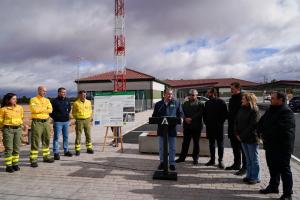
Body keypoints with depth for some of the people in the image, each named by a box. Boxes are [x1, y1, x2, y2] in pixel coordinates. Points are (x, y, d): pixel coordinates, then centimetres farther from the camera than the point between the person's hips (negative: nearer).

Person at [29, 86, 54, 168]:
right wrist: (45, 109, -5)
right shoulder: (33, 100, -2)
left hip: (46, 122, 6)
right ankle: (33, 160, 1)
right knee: (35, 141, -4)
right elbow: (34, 109, -18)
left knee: (46, 140, 13)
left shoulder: (47, 100, 13)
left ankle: (46, 156, 26)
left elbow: (50, 110, 0)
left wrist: (40, 109, -11)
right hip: (37, 122, -6)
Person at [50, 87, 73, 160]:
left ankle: (66, 151, 23)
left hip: (66, 121, 5)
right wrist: (55, 117, -4)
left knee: (66, 137, 12)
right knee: (56, 137, -1)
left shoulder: (67, 100, 8)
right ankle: (56, 153, 5)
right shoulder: (55, 101, -8)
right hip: (58, 122, -5)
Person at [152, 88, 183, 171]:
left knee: (172, 148, 6)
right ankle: (162, 162, 24)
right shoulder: (158, 104, 7)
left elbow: (181, 114, 4)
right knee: (161, 147, 11)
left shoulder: (176, 103, 4)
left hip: (172, 128, -1)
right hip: (161, 128, 1)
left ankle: (172, 163, 18)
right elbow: (154, 116, 8)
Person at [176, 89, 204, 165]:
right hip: (187, 126, 3)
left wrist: (191, 119, -19)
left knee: (196, 143, 7)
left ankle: (195, 158, 17)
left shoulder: (200, 104, 1)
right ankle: (182, 157, 17)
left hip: (196, 126, -3)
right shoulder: (185, 104, 13)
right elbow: (182, 113, 4)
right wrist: (185, 119, -13)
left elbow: (199, 114, -12)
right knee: (185, 142, 8)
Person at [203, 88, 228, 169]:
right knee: (211, 143, 11)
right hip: (210, 127, 5)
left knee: (220, 144, 2)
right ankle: (212, 159, 20)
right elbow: (204, 114, 18)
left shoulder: (221, 102, -5)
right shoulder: (207, 103, 11)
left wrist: (220, 122, -9)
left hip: (219, 127, -5)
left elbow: (225, 114, -5)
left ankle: (220, 161, 10)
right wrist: (205, 122, 7)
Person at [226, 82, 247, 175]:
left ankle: (244, 167, 9)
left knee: (242, 149, 0)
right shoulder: (232, 99, 14)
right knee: (235, 147, 16)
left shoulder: (243, 99, -13)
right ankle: (236, 164, 28)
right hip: (232, 128, 9)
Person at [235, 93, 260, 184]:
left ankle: (256, 177, 17)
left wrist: (243, 135, -15)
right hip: (243, 138, 7)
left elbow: (252, 125, -18)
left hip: (252, 139, -7)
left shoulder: (254, 110, -13)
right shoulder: (241, 109, 8)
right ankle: (249, 175, 28)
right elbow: (236, 122, 10)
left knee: (254, 159, 5)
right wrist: (237, 134, -1)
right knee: (248, 159, 17)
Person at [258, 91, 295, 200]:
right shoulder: (270, 110, 12)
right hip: (270, 145, 9)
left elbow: (280, 129, -27)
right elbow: (261, 122, 14)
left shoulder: (286, 112, -18)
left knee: (284, 170, 3)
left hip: (282, 147, -9)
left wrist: (266, 134, -15)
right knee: (272, 168, 21)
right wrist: (262, 132, -6)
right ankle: (273, 186, 37)